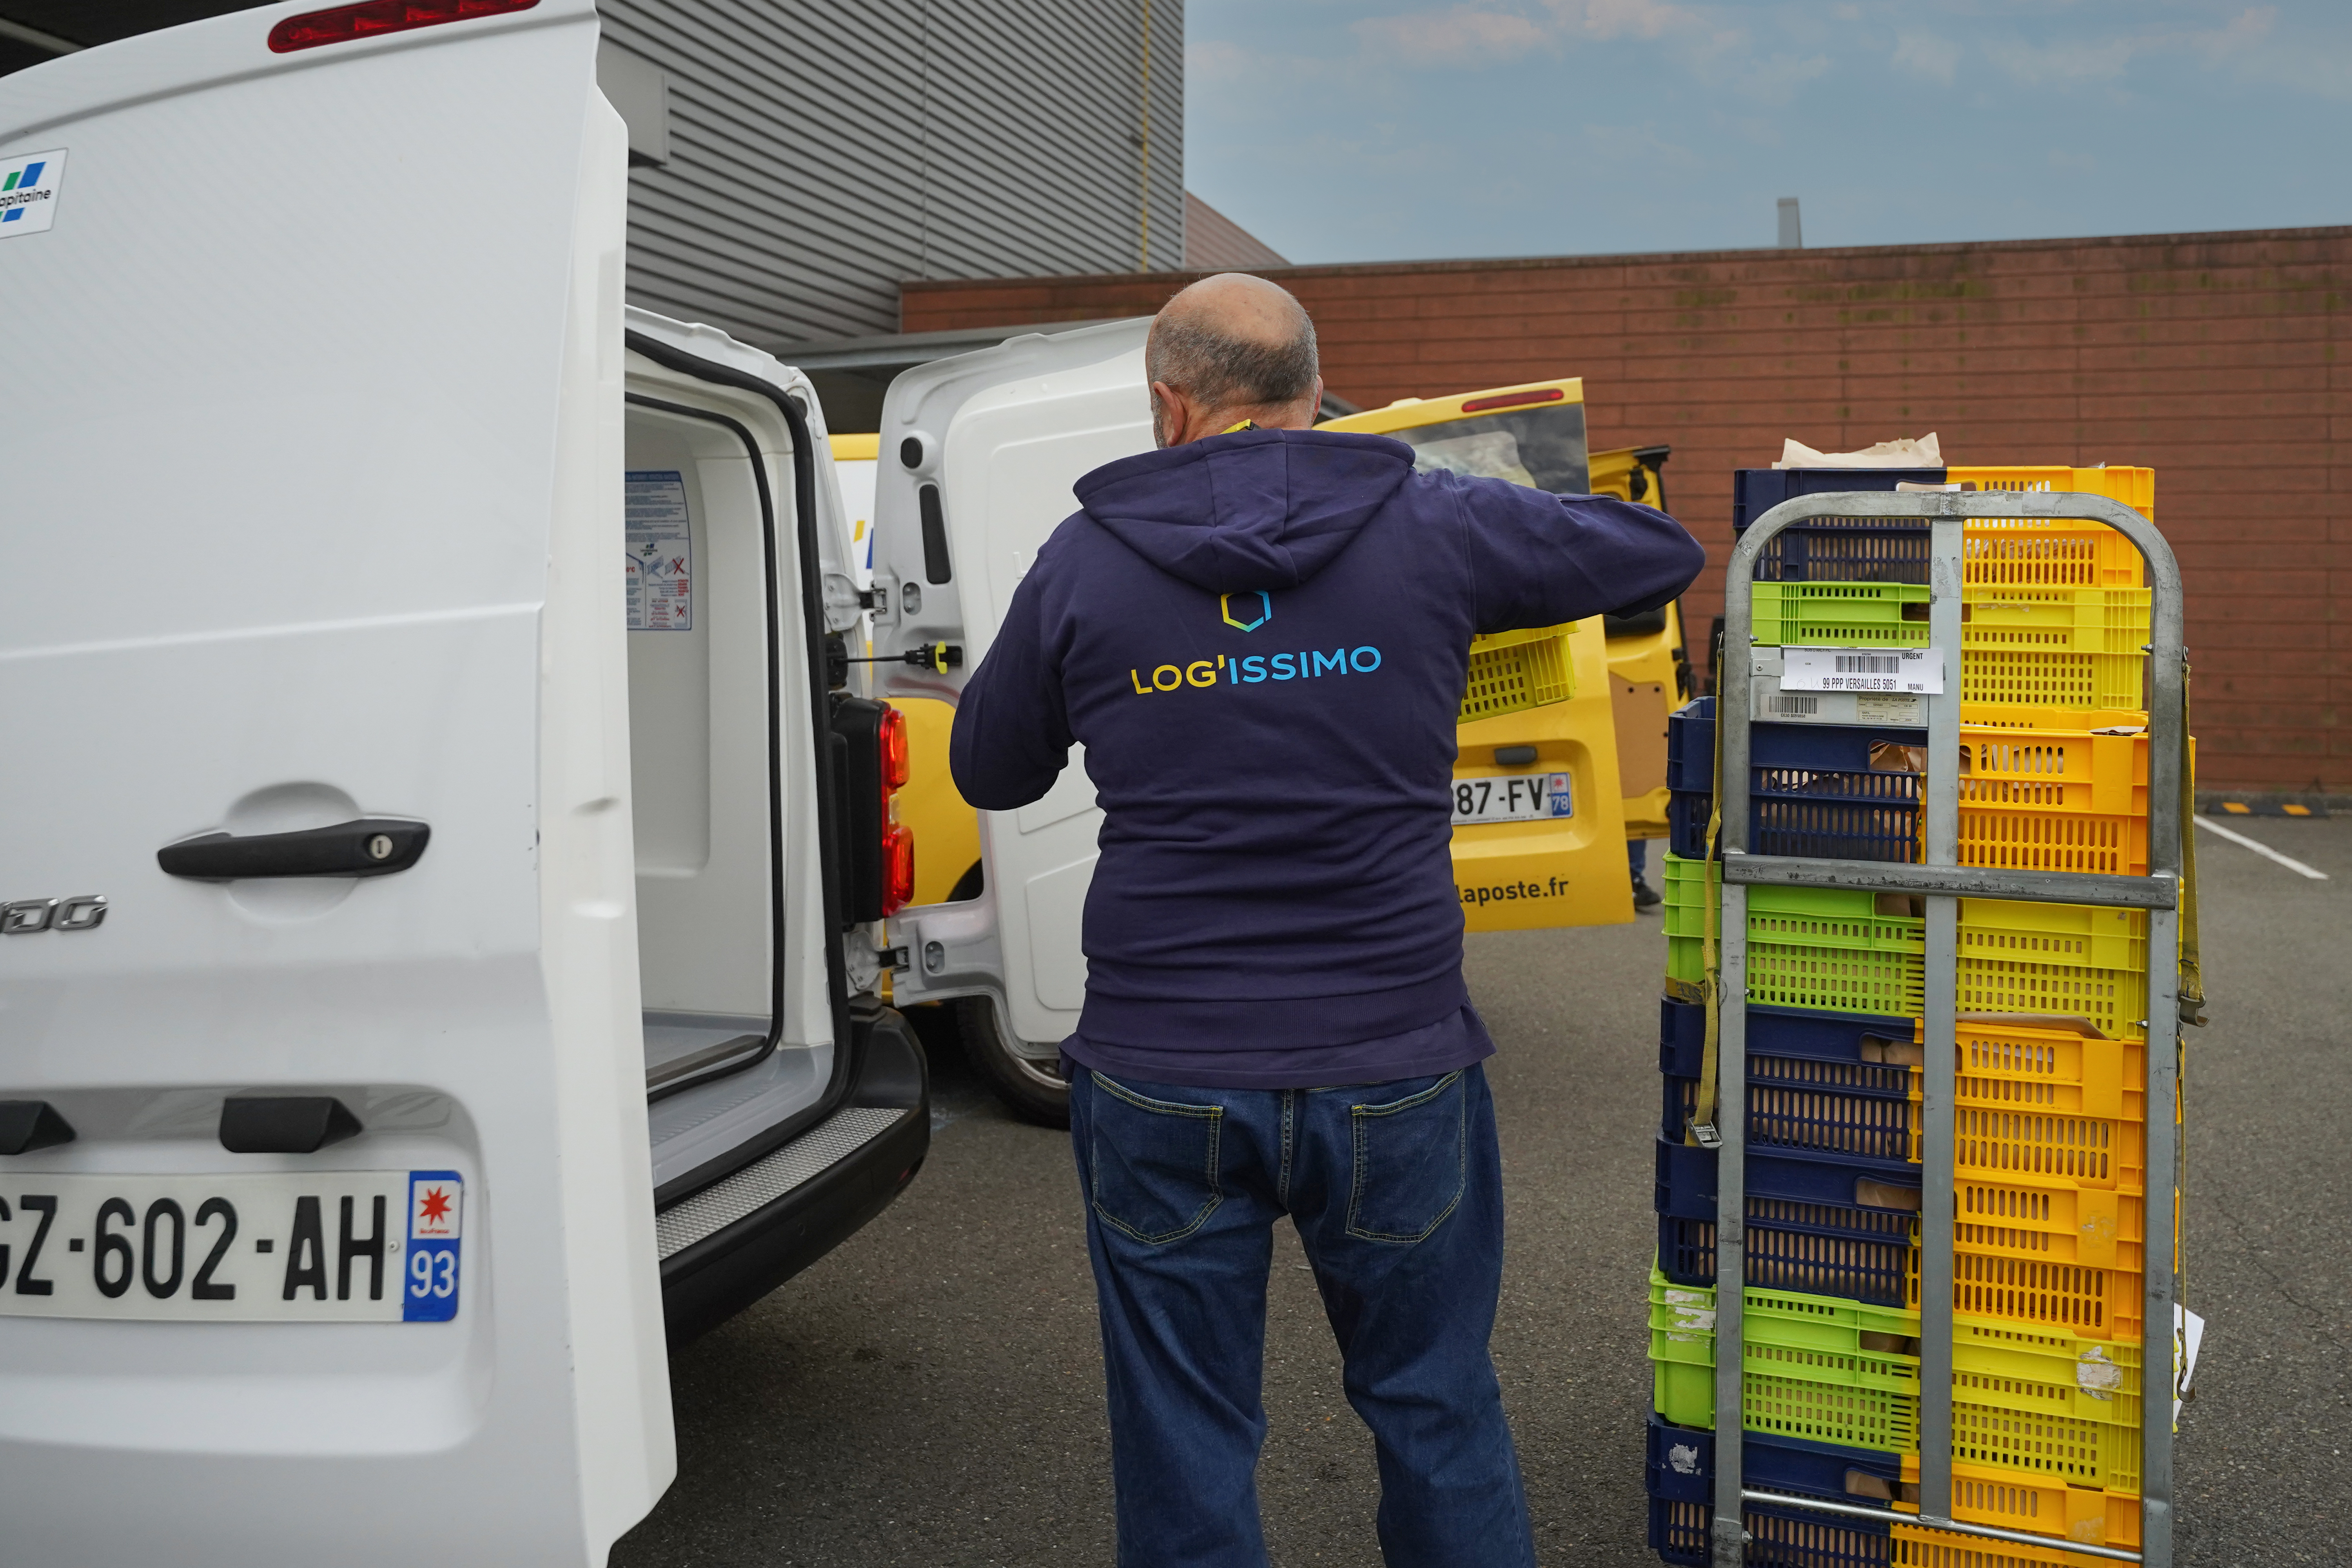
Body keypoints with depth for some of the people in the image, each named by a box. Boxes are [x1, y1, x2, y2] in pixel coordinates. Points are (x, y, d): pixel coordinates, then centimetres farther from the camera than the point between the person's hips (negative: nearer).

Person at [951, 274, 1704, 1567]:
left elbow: (988, 772, 11)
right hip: (1392, 1072, 1)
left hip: (1162, 1083, 0)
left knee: (1183, 1444, 15)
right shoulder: (1432, 532, -4)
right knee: (1439, 1416, 19)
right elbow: (1664, 550, 9)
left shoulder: (1083, 563, -3)